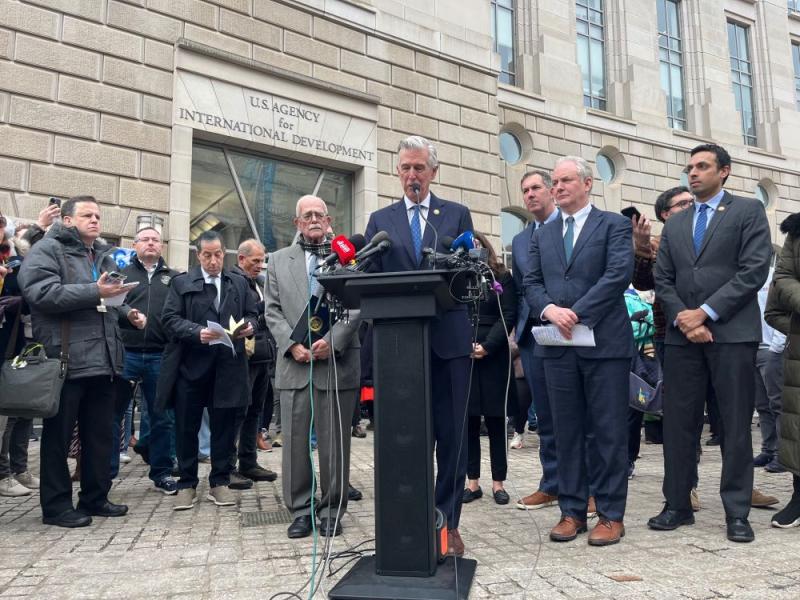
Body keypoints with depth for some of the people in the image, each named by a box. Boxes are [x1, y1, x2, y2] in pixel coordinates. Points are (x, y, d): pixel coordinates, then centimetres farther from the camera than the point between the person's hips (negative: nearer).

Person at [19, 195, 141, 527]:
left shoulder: (104, 257, 22)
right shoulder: (47, 250, -2)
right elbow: (41, 292, -19)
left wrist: (127, 312, 10)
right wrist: (94, 292, -21)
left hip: (103, 360, 8)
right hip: (65, 360, -7)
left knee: (100, 434, 12)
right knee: (58, 435, 3)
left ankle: (95, 498, 23)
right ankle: (56, 504, 12)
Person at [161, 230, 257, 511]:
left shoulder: (239, 283, 13)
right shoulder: (182, 282, 4)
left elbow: (252, 314, 13)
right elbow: (170, 318, -4)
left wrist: (249, 326, -9)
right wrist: (197, 332, -20)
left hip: (228, 366, 2)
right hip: (191, 365, -2)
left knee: (224, 426, 7)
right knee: (187, 427, 5)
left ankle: (219, 482, 19)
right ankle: (187, 484, 19)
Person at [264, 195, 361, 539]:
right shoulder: (279, 260, 14)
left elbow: (356, 307, -1)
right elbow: (273, 311, 8)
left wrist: (331, 341, -13)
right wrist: (292, 345, -7)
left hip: (337, 364, -2)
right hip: (294, 364, 2)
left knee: (334, 442, 4)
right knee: (295, 442, 6)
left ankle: (331, 510, 16)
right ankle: (300, 511, 18)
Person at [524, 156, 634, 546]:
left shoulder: (614, 225, 3)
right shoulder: (543, 235, 17)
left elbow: (619, 274, -10)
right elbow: (531, 282, 9)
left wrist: (577, 314, -16)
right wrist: (549, 309, -12)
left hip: (604, 342, -4)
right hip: (558, 345, 4)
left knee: (609, 431, 2)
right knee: (567, 431, 9)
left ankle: (611, 514, 13)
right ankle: (572, 510, 18)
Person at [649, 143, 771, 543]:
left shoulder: (749, 211, 5)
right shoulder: (674, 224, 18)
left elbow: (754, 269, -7)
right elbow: (662, 280, 11)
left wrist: (706, 311, -12)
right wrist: (682, 319, -6)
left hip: (733, 332, -4)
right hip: (682, 335, 4)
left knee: (735, 426, 2)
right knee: (678, 424, 4)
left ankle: (736, 513, 12)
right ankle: (677, 505, 14)